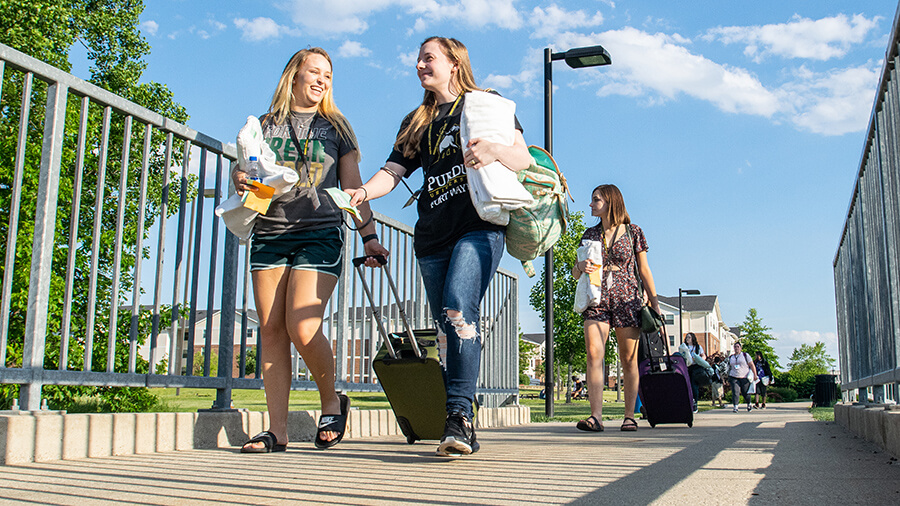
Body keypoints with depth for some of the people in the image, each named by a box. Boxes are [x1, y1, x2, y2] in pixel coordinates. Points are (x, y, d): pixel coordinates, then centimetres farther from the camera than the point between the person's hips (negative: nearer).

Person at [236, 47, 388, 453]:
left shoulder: (336, 127, 14)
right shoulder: (265, 125, 17)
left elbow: (353, 187, 12)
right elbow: (242, 170, 19)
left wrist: (368, 235, 4)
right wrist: (240, 180, -5)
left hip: (320, 234, -3)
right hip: (268, 235, 3)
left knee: (302, 328, -17)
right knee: (271, 331, -2)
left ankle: (332, 401, 8)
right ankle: (277, 430, 4)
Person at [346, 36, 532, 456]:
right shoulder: (416, 123, 25)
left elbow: (524, 158, 3)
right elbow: (392, 171, 14)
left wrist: (494, 151, -20)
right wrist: (363, 192, -8)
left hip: (480, 227, -5)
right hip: (432, 235, 5)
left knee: (458, 308, -26)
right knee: (449, 326, 4)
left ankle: (459, 413, -29)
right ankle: (463, 431, 11)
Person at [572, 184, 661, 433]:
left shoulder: (633, 232, 6)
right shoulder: (590, 234, 13)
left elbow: (644, 270, 8)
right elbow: (576, 273, 15)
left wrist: (654, 303, 3)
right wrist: (580, 267, -9)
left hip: (627, 299, -1)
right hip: (596, 299, 2)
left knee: (629, 360, 2)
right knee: (594, 354, -15)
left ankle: (630, 415, 11)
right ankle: (596, 416, -18)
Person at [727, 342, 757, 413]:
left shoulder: (745, 355, 3)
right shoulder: (731, 357, 12)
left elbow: (751, 365, 1)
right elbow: (729, 368, 21)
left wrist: (755, 375, -4)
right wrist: (729, 376, 17)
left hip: (744, 377, -2)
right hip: (734, 377, 2)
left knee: (745, 392, 5)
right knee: (735, 392, -13)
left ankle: (748, 404, 31)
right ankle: (735, 407, -13)